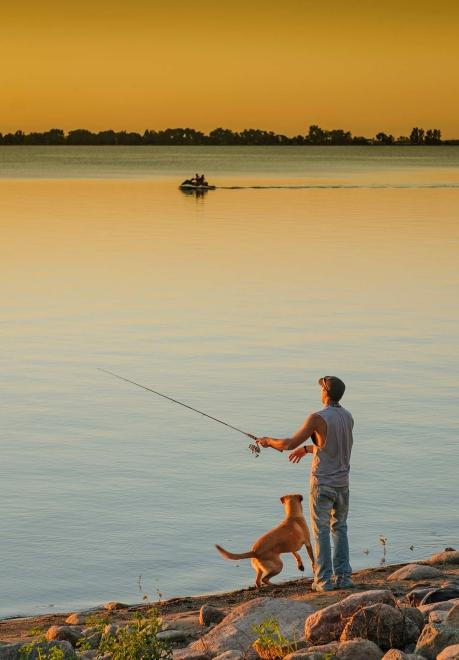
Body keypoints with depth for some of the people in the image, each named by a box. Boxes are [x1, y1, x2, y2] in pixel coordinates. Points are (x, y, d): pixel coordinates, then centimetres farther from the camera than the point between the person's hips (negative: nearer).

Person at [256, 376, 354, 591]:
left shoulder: (318, 418, -18)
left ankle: (324, 580, 3)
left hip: (322, 483, -6)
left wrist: (268, 441, 4)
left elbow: (289, 444, -15)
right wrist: (306, 449, 28)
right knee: (339, 529, 16)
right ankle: (343, 577, 12)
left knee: (321, 532, 2)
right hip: (342, 482, 6)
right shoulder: (348, 417, 5)